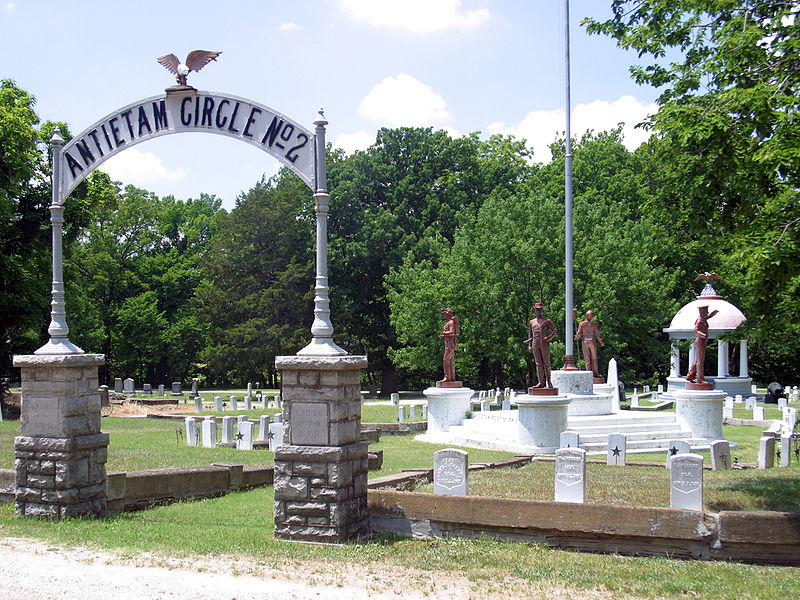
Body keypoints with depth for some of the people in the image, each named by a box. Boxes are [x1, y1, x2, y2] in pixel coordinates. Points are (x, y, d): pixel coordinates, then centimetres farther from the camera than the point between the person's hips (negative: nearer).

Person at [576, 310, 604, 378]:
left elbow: (579, 333, -5)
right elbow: (598, 334, -3)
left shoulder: (581, 324, -2)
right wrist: (601, 342, 8)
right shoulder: (594, 324, -1)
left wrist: (577, 338, 17)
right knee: (594, 358, 6)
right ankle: (596, 374, 4)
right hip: (592, 342, 0)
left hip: (585, 342, 0)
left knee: (587, 358, 1)